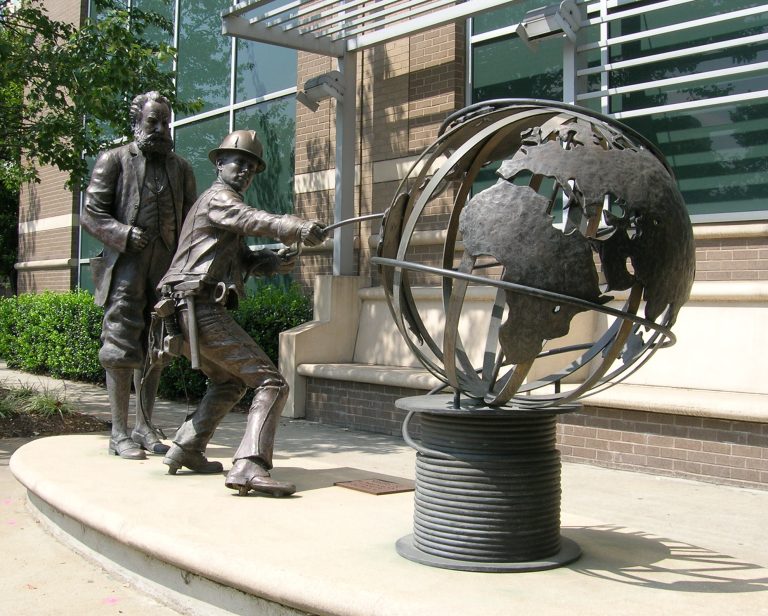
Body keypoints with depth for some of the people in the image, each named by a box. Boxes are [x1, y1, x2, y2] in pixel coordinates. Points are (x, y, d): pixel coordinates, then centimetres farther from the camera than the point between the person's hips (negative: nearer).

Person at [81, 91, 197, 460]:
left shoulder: (180, 168, 17)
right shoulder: (114, 161, 5)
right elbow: (91, 214, 0)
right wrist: (124, 233, -17)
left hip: (166, 267, 4)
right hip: (126, 264, -4)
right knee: (122, 347, -7)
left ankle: (144, 427, 16)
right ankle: (119, 433, -1)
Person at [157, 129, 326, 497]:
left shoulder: (225, 206, 27)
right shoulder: (217, 198, -3)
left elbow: (245, 259, 18)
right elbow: (253, 220, -24)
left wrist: (275, 261, -3)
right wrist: (298, 229, -40)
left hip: (188, 313, 11)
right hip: (202, 310, -11)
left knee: (227, 382, 30)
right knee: (270, 384, -15)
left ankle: (185, 450, 30)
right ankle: (249, 467, -28)